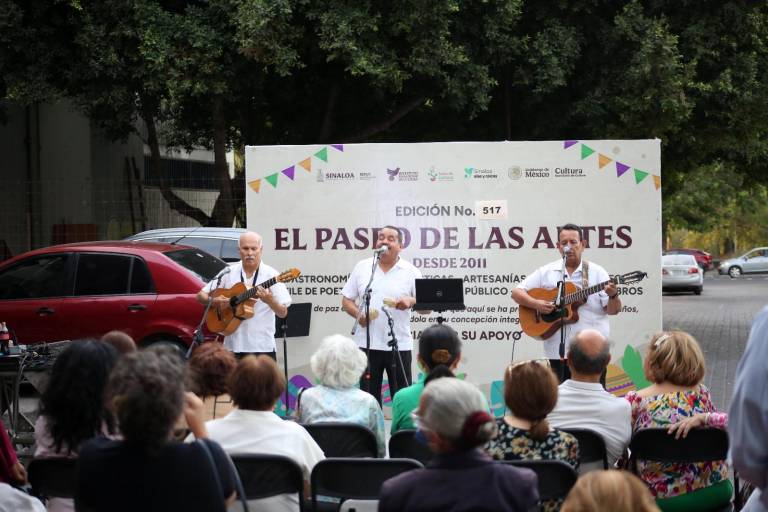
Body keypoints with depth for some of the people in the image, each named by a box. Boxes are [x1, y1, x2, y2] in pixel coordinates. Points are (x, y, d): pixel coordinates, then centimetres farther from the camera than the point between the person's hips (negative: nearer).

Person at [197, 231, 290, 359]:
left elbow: (283, 313, -3)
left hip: (262, 347, -2)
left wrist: (270, 300, -24)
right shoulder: (229, 273, 7)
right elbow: (201, 295, 11)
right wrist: (213, 301, -11)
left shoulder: (271, 275, -2)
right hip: (233, 346, 2)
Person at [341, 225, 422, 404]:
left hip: (399, 344, -1)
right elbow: (346, 301, 10)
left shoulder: (411, 271, 3)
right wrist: (358, 314, -10)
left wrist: (411, 301, -19)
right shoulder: (362, 267, 7)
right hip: (367, 344, 1)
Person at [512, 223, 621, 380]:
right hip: (559, 349, 1)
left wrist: (613, 295, -21)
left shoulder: (596, 272, 4)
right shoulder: (545, 272, 8)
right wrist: (535, 304, -12)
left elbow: (613, 310, 1)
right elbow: (517, 293, 7)